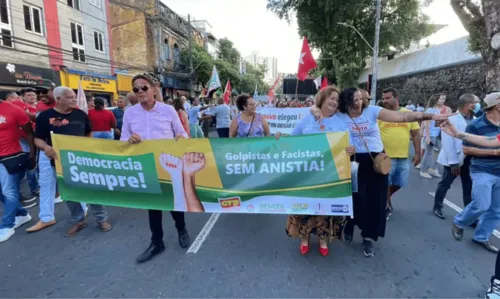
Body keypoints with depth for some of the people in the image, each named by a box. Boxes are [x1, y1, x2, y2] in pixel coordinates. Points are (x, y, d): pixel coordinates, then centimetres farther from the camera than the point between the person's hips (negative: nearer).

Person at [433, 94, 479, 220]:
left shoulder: (474, 120, 5)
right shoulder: (452, 120, -13)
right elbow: (448, 143, -16)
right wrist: (453, 163, -17)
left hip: (469, 158, 5)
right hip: (454, 159, -5)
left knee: (469, 188, 10)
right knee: (445, 184, 10)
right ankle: (437, 207, 29)